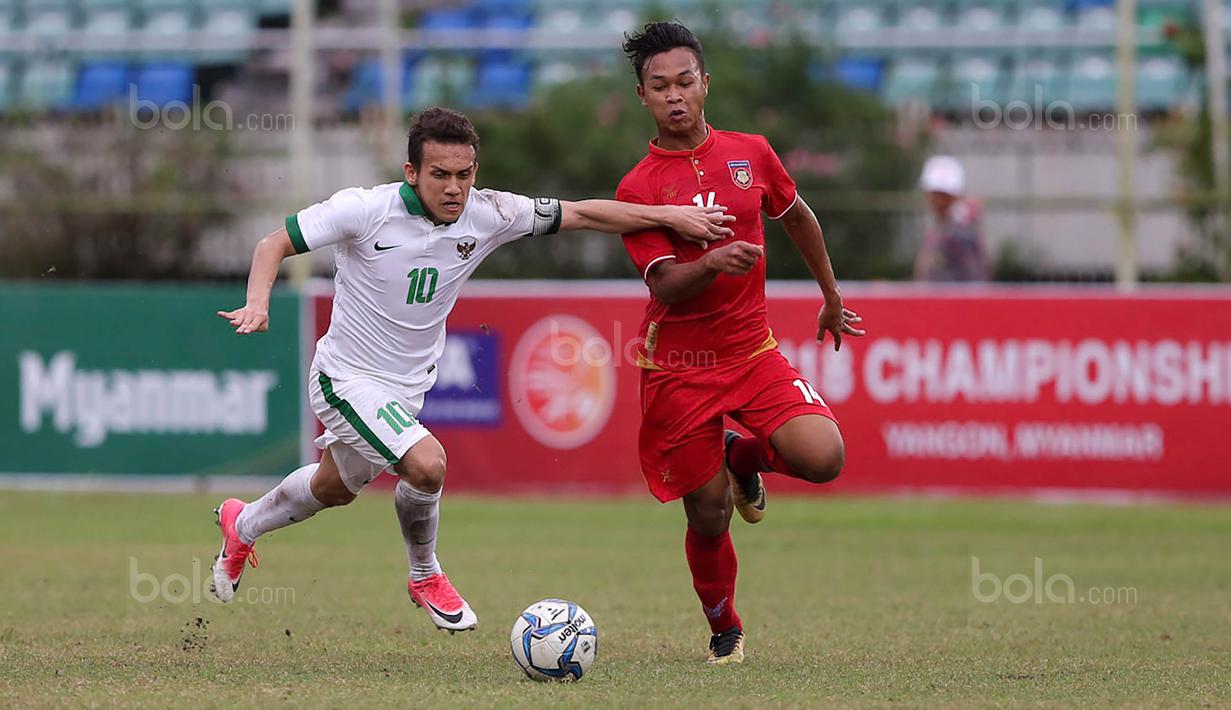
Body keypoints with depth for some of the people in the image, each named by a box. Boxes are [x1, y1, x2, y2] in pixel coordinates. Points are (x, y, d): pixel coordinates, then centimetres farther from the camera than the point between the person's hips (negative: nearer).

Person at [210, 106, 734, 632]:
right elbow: (275, 244, -17)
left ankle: (243, 525, 55)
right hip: (347, 377, -6)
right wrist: (258, 304, -35)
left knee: (333, 488, 26)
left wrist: (669, 215, -11)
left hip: (408, 385, 6)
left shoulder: (488, 215, -14)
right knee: (426, 464, -26)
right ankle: (425, 577, 2)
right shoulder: (365, 210, -24)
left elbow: (580, 214, -6)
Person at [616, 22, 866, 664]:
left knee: (823, 458, -21)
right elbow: (664, 285, -17)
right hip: (678, 365, -3)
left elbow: (798, 217, 22)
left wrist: (832, 297, 30)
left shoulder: (751, 154, 3)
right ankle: (725, 633, 25)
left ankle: (746, 457, 13)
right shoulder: (639, 188, -8)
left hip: (752, 351, 3)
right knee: (709, 518, -1)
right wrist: (712, 262, -38)